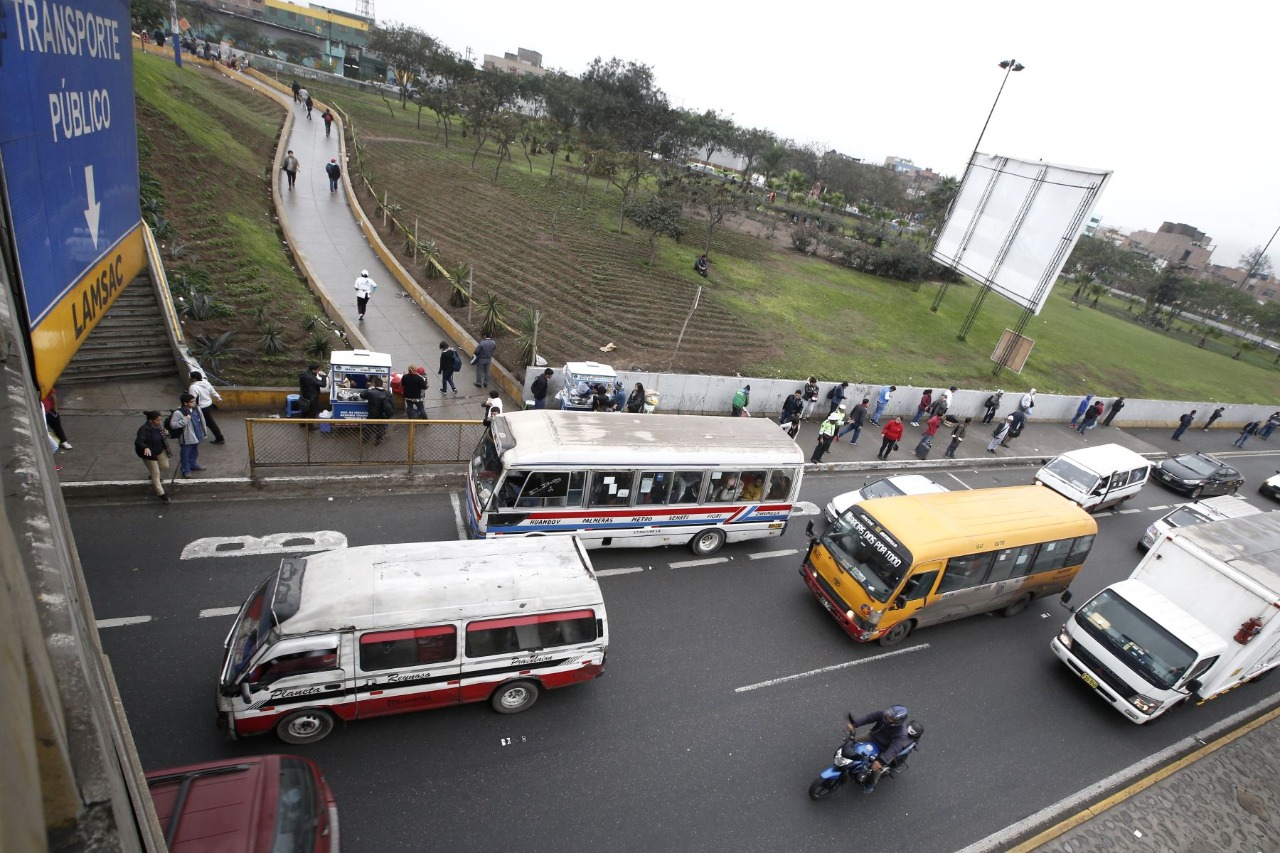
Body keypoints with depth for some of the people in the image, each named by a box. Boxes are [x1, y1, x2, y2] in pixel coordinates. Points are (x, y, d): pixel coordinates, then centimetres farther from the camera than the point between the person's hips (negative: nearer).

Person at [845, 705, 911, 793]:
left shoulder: (901, 734, -35)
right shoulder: (884, 714, -25)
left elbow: (893, 749, -41)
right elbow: (869, 717, -27)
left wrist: (881, 761, -50)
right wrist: (854, 723, -40)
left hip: (884, 750, -5)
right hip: (873, 737, 5)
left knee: (876, 768, -12)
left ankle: (871, 782, 21)